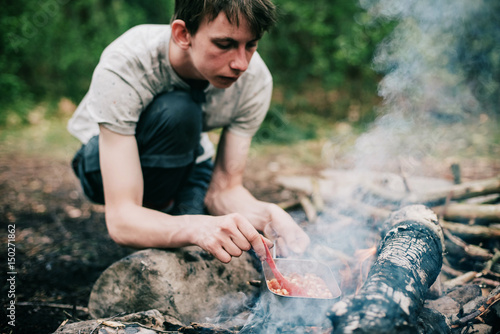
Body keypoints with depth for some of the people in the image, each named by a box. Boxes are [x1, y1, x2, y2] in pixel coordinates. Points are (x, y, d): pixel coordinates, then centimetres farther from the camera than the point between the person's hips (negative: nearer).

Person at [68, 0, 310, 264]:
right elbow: (120, 219, -41)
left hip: (183, 160, 4)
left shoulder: (255, 80, -25)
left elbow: (224, 188, -20)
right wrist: (196, 228, -60)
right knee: (176, 111, -36)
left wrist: (268, 214, -42)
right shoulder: (122, 67, -37)